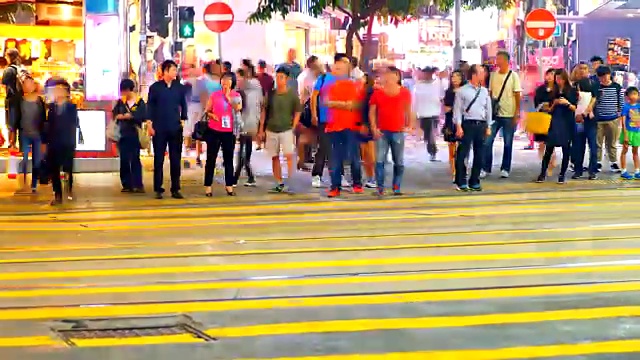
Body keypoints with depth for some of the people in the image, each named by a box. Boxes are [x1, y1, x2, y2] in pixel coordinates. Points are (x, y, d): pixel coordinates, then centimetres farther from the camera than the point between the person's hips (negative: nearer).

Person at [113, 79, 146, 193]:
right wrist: (122, 116, -12)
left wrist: (130, 116, -13)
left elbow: (143, 116, -11)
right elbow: (115, 114, 6)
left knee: (135, 160, -2)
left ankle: (138, 185, 0)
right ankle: (127, 185, 9)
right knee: (124, 161, 4)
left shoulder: (140, 102, -3)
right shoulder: (121, 102, 8)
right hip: (122, 134, 4)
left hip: (134, 135, -3)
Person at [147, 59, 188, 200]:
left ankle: (175, 189, 10)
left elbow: (183, 105, 11)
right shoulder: (155, 87, -1)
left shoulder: (179, 87, 5)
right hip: (159, 128, -2)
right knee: (158, 159, 2)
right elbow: (150, 106, 1)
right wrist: (150, 124, -4)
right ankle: (158, 189, 8)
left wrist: (183, 120, 4)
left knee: (175, 159, 4)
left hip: (175, 128, 2)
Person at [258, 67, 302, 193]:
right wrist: (261, 130, 6)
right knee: (275, 157, 7)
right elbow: (264, 112, 9)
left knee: (289, 155, -15)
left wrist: (293, 128, -6)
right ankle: (279, 184, 14)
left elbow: (297, 113, 2)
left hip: (286, 130, -3)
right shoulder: (271, 94, 3)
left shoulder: (292, 94, -3)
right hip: (271, 130, 4)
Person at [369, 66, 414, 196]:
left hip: (398, 132, 0)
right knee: (380, 160, -5)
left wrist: (409, 124, 4)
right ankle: (380, 188, -1)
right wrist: (374, 128, -3)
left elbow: (408, 110, 12)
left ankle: (396, 187, 13)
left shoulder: (405, 93, 3)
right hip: (381, 132, 0)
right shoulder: (377, 93, 4)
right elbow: (372, 111, 6)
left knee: (399, 162, 4)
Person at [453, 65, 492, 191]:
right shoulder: (462, 91, -2)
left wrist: (488, 127, 12)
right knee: (462, 154, -3)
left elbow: (488, 109, 15)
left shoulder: (485, 91, 12)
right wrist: (458, 126, -11)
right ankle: (461, 182, 3)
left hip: (481, 125, 5)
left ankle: (474, 182, 16)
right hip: (467, 124, -5)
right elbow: (457, 109, -4)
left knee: (479, 155, 7)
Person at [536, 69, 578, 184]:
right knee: (548, 149, -2)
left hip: (567, 123, -2)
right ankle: (543, 173, 2)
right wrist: (554, 103, -7)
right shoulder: (553, 91, 10)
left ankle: (562, 174, 6)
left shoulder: (572, 91, 2)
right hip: (555, 122, 2)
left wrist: (567, 103, -17)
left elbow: (574, 108, 0)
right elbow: (550, 110, 12)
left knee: (566, 150, 0)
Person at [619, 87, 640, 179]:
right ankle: (624, 172, 7)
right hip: (628, 131, -5)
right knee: (625, 150, 3)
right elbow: (623, 121, -12)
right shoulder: (626, 107, -10)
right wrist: (625, 135, -16)